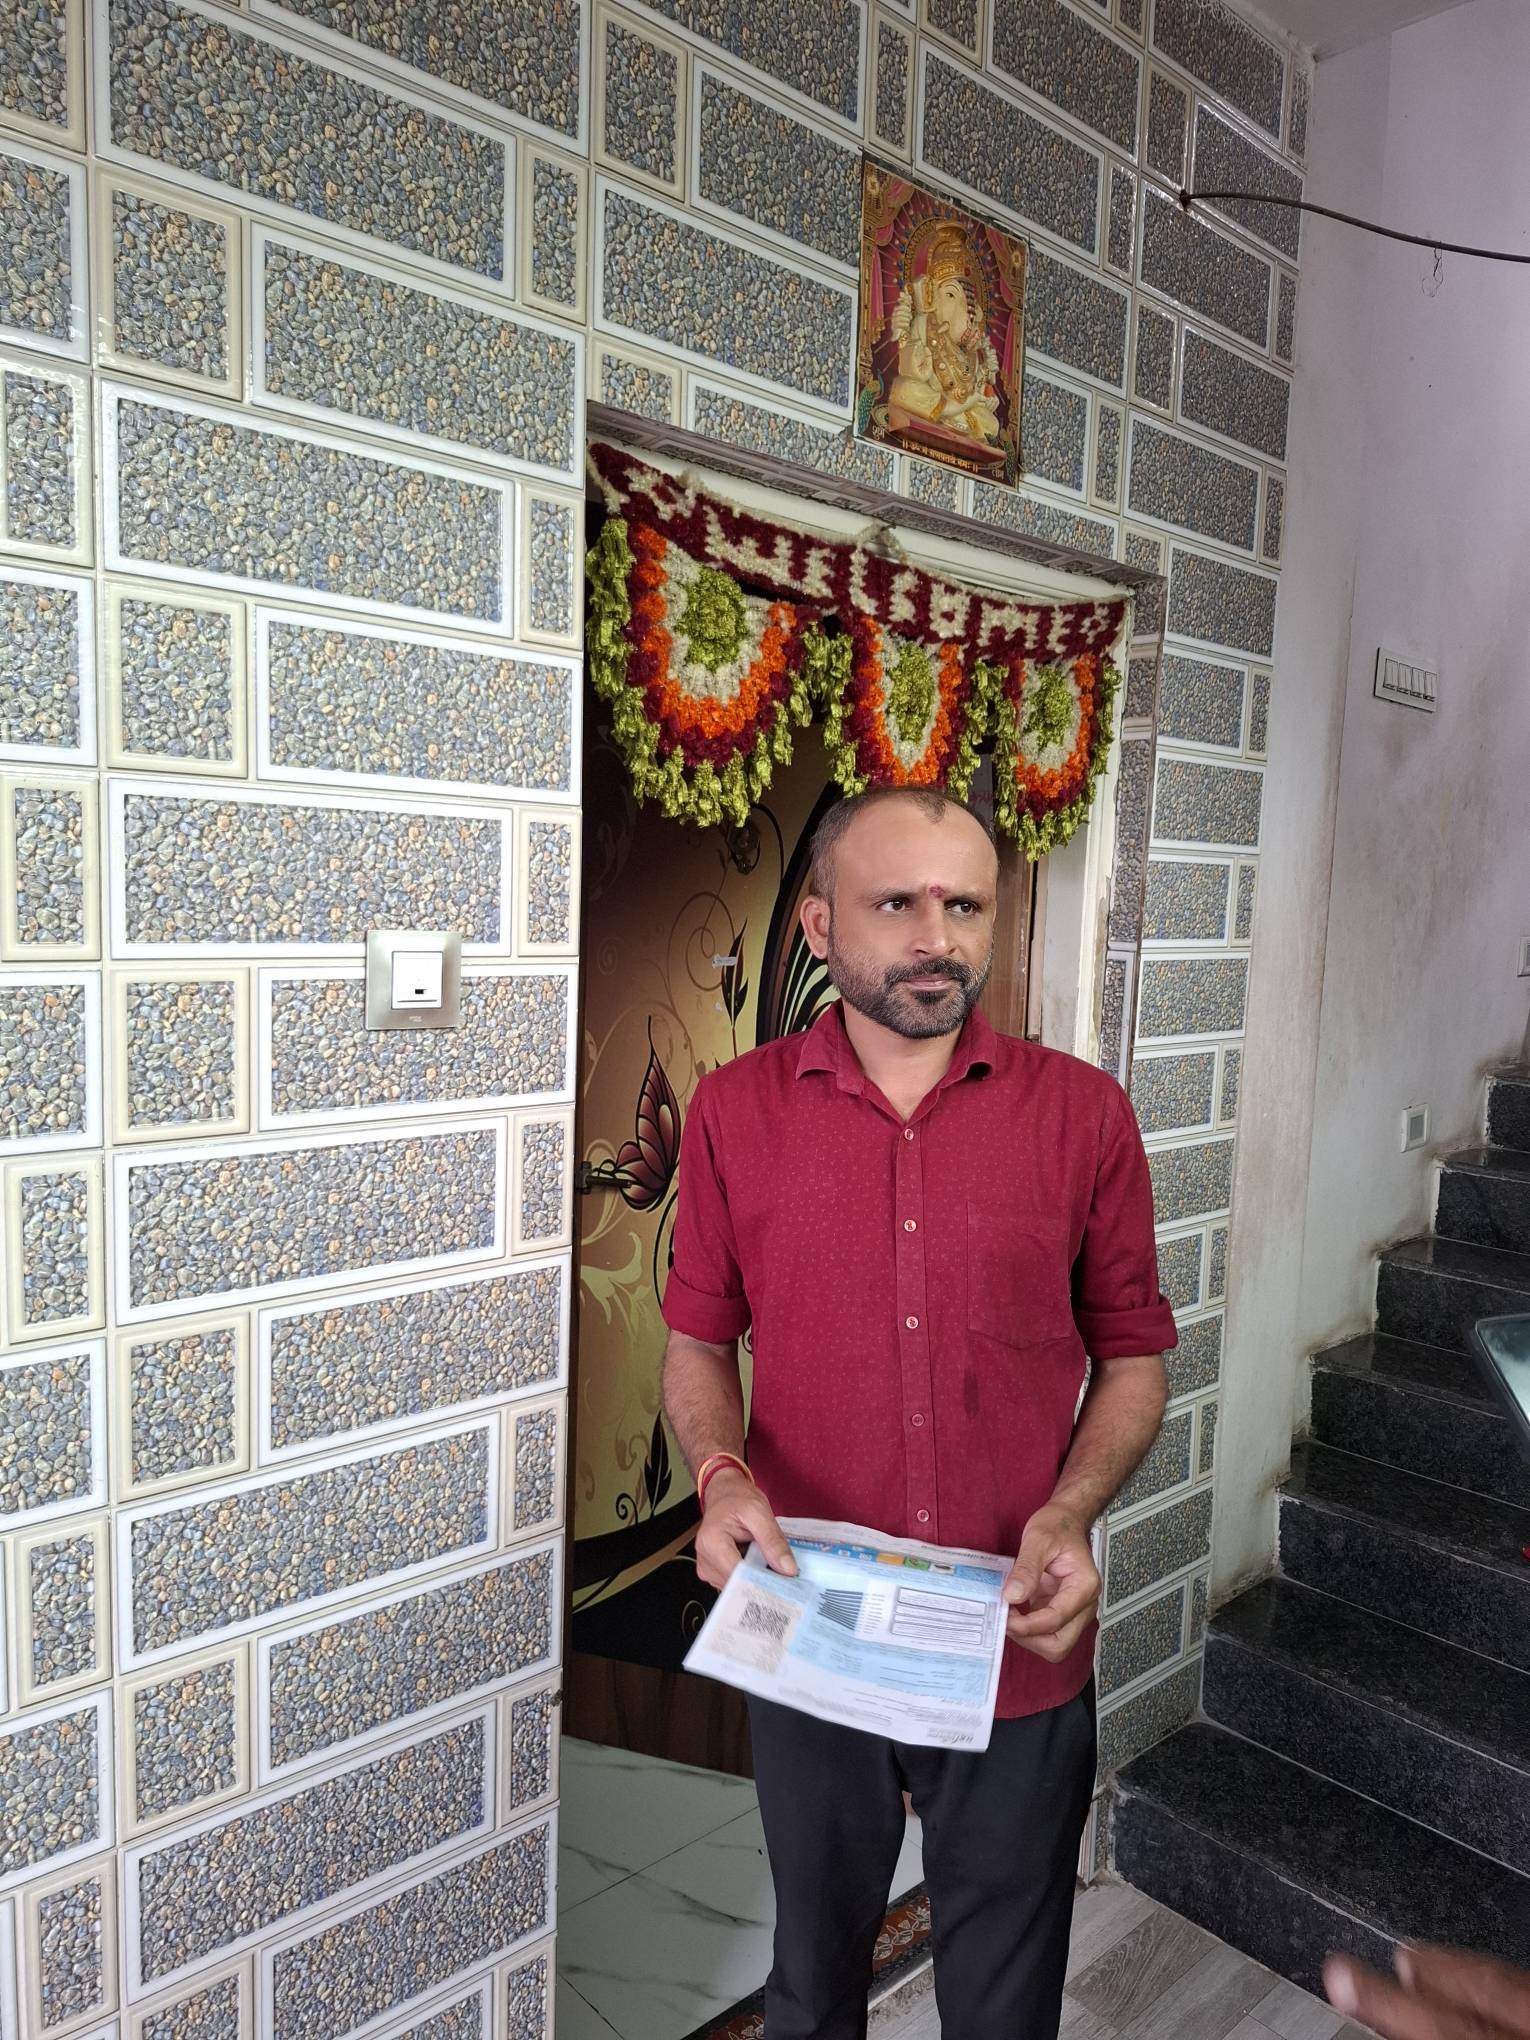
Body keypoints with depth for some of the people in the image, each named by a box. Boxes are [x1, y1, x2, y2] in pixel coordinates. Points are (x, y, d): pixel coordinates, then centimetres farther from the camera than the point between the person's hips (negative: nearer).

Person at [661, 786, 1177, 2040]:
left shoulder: (1085, 1113, -7)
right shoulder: (734, 1111, -5)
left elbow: (1134, 1354, 1)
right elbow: (698, 1340, 4)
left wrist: (1071, 1514, -15)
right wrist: (721, 1473, -14)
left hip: (1020, 1650, 0)